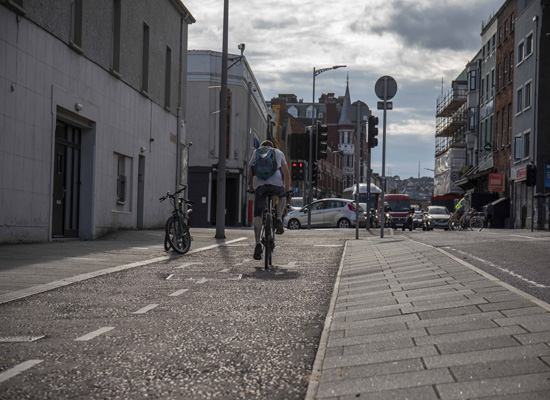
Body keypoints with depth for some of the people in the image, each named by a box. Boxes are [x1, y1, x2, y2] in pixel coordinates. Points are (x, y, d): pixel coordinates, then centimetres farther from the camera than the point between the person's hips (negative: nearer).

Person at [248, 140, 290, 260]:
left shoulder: (256, 152, 28)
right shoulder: (279, 153, 27)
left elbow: (250, 174, 26)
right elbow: (287, 175, 28)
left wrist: (251, 188, 38)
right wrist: (287, 189, 39)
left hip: (260, 184, 0)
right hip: (276, 183, 0)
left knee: (257, 215, 5)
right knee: (283, 196, 33)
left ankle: (258, 244, -8)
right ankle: (279, 220, 10)